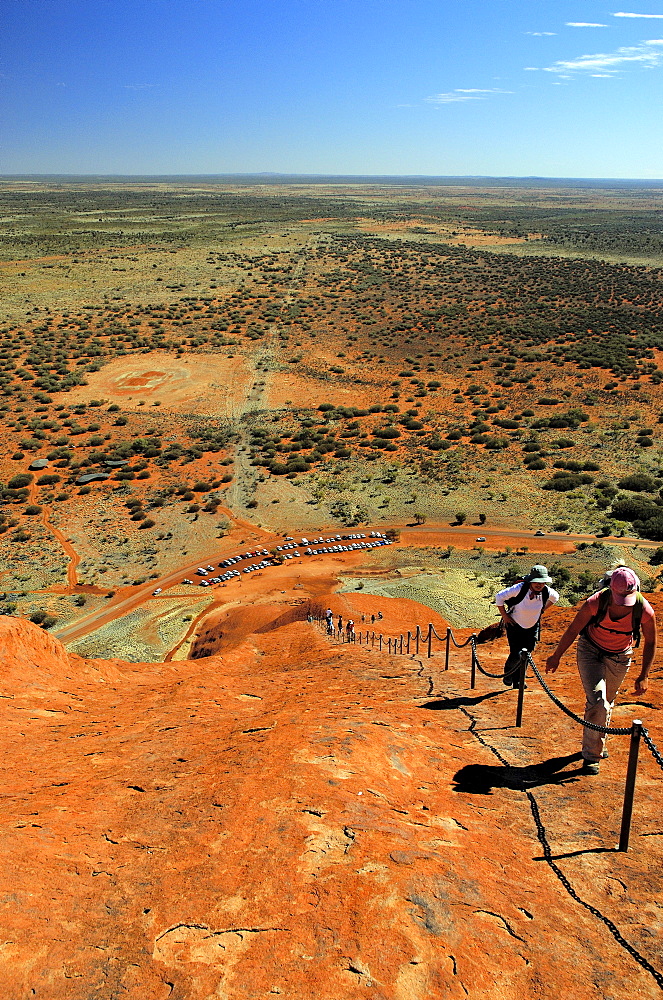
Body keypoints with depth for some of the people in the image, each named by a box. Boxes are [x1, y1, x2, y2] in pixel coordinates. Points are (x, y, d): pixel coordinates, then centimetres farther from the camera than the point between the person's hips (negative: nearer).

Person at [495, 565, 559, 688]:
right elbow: (499, 596, -16)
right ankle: (508, 673, 20)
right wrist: (504, 616, -13)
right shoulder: (520, 588, -27)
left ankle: (517, 681, 22)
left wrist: (542, 610, 6)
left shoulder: (546, 591, -15)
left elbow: (555, 597, 12)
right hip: (515, 626, -4)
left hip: (533, 627, 4)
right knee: (516, 655, -11)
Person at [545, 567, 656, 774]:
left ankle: (598, 744, 39)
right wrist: (556, 656, -4)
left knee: (606, 703, 16)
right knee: (597, 702, -14)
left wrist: (644, 676, -6)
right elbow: (573, 630, -15)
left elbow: (650, 643, -7)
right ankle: (591, 755, 1)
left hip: (619, 658, 2)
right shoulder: (595, 603, -31)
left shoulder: (645, 611, -27)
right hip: (590, 652, -2)